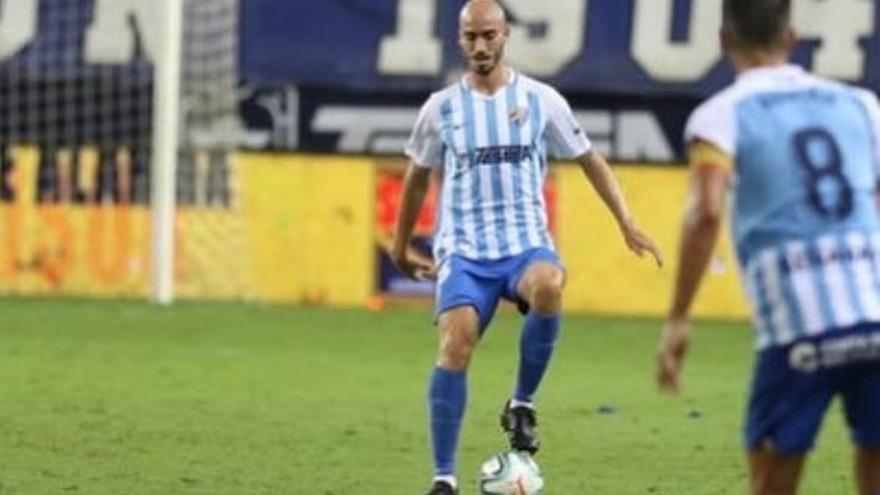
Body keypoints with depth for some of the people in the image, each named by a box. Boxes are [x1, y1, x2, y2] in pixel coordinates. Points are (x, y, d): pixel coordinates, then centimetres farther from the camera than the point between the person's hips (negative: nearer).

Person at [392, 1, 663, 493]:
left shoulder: (541, 100, 3)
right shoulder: (441, 108, 6)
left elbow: (590, 160, 12)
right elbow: (418, 177, 21)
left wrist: (627, 223, 5)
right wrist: (402, 248, 27)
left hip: (526, 244, -1)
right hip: (464, 252, 1)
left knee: (548, 286, -36)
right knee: (455, 345, -21)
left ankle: (522, 404, -14)